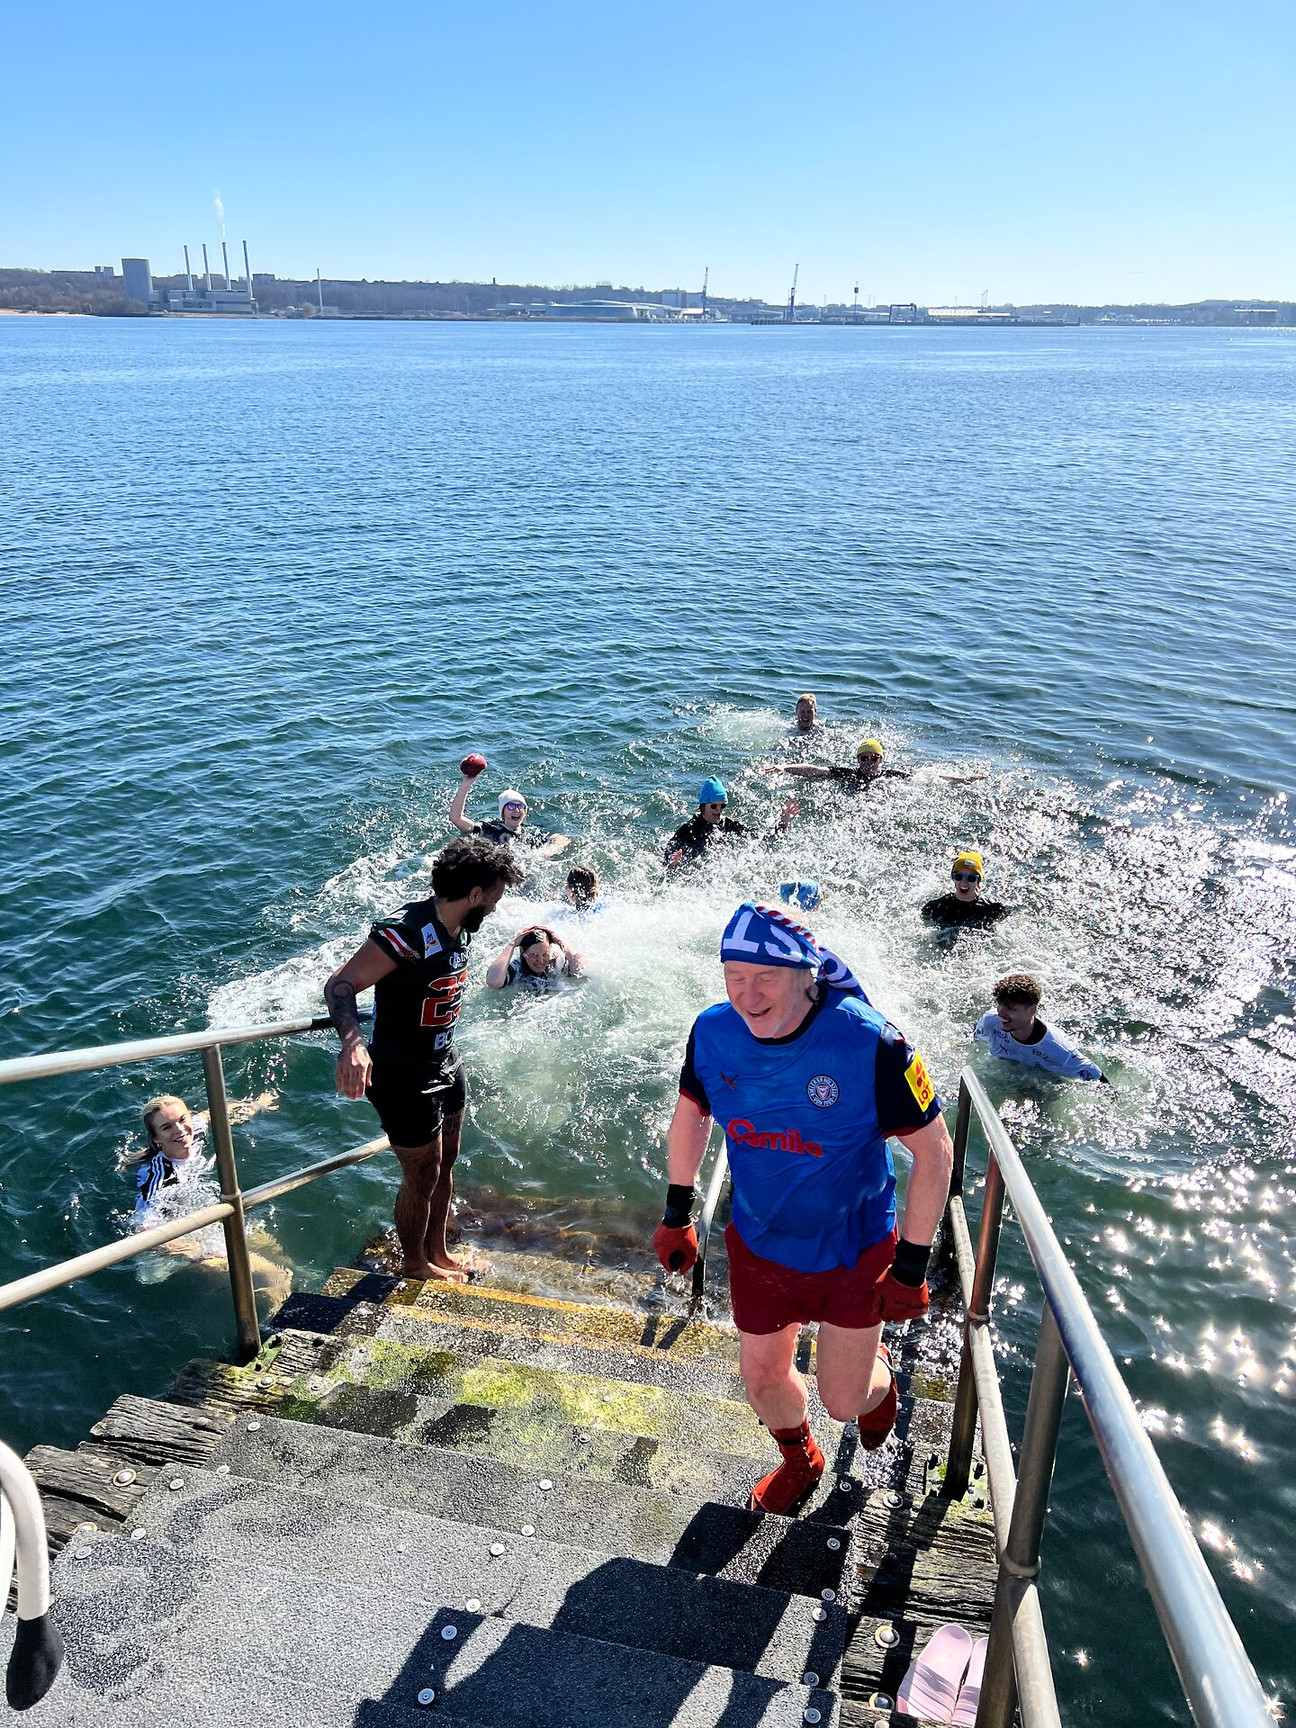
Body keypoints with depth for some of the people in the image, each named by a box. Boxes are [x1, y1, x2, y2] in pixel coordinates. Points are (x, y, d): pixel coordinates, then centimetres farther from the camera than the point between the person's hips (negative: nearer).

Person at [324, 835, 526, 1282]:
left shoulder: (457, 929, -1)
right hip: (405, 1078, -9)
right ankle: (415, 1265, 33)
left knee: (445, 1163, 22)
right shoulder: (407, 933, -29)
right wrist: (353, 1042, -49)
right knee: (422, 1176, 9)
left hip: (445, 1065, 9)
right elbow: (340, 985, -32)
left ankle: (438, 1253, 43)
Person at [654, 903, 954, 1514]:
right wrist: (676, 1215, 8)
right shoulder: (713, 1034, -16)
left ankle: (878, 1371, 46)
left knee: (843, 1401, 8)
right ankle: (799, 1460, 52)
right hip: (759, 1244, 4)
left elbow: (933, 1152, -18)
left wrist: (912, 1266, -15)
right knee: (762, 1375, 18)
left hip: (853, 1249, -3)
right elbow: (691, 1113, 5)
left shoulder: (870, 1044, -29)